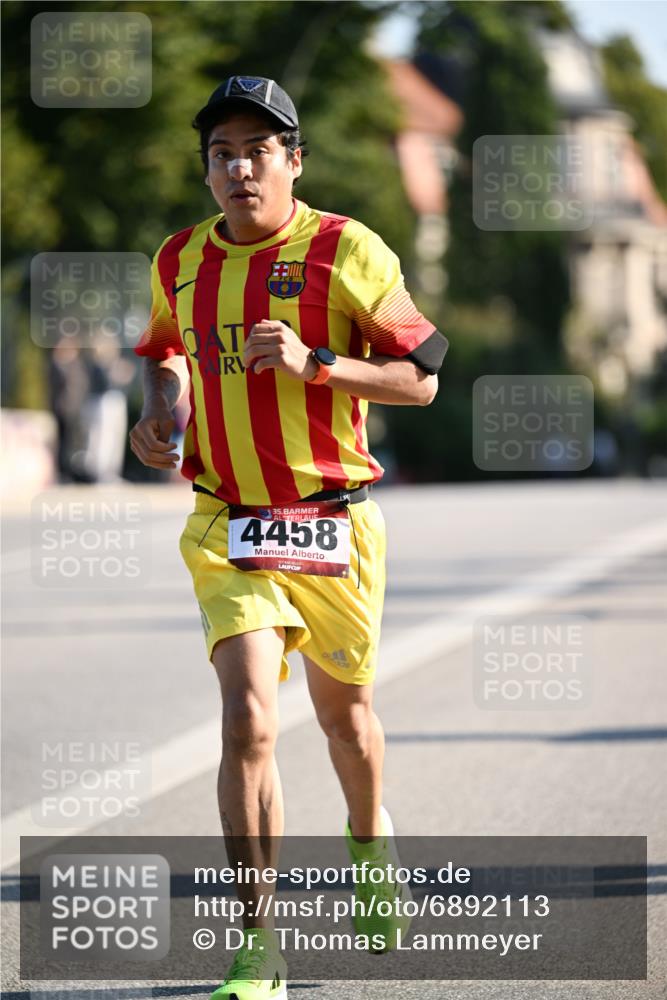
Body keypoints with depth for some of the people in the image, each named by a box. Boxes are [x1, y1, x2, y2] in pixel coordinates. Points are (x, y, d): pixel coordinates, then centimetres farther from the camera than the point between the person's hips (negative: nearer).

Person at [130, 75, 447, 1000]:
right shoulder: (181, 263, 4)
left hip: (332, 524, -1)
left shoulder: (345, 251, -9)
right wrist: (161, 408, 4)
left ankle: (369, 841, 52)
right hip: (229, 531, 1)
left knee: (344, 710, 17)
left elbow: (422, 376, -8)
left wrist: (313, 363, -21)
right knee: (248, 722, -16)